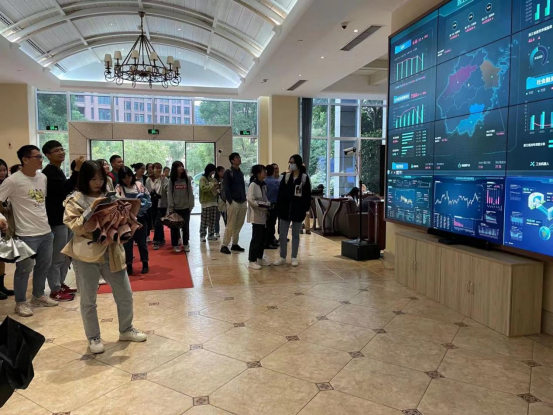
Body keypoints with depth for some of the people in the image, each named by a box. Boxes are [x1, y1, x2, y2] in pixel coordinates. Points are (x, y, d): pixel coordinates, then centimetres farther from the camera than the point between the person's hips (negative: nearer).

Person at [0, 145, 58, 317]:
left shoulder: (43, 177, 7)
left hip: (46, 231, 7)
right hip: (27, 234, -7)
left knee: (44, 265, 16)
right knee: (24, 269, 3)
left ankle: (39, 296, 32)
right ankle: (20, 303, 18)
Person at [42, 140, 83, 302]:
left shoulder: (58, 171, 17)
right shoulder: (49, 172, -15)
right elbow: (65, 189, -28)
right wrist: (77, 169, -30)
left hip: (65, 217, 10)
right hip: (56, 220, -10)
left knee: (66, 255, 17)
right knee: (57, 257, -2)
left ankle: (61, 284, 28)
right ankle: (55, 290, 8)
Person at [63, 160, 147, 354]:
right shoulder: (75, 200, -4)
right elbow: (74, 227, -14)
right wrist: (91, 210, -23)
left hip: (111, 253, 4)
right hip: (87, 255, -4)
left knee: (125, 295, 11)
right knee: (88, 300, 8)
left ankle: (126, 330, 31)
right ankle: (93, 337, 26)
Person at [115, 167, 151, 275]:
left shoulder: (139, 184, 4)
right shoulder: (119, 187, -1)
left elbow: (147, 197, 8)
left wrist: (142, 203, -11)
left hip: (140, 217, 1)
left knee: (141, 241, 10)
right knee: (127, 242, 6)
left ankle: (145, 264, 22)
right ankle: (129, 265, 18)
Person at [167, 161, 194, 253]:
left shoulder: (187, 179, 3)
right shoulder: (171, 180, 0)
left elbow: (190, 193, 2)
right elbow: (169, 194, -3)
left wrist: (191, 205, -4)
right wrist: (171, 207, -9)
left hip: (185, 207, 1)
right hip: (175, 207, -1)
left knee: (186, 226, 7)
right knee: (175, 226, 5)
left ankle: (185, 244, 19)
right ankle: (175, 245, 16)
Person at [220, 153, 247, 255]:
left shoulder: (241, 173, 17)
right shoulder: (228, 172, -5)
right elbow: (226, 188, -11)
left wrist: (244, 199, 9)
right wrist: (230, 201, -16)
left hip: (242, 202, 7)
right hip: (233, 202, -7)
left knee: (239, 225, 9)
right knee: (230, 225, -7)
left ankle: (235, 244, 19)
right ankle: (224, 246, -2)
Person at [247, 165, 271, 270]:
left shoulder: (264, 184, 11)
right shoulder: (253, 185, -13)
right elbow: (251, 200, -19)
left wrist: (269, 205, 2)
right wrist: (265, 206, -19)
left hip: (264, 216, 8)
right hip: (257, 216, -8)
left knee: (263, 238, 13)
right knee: (256, 238, -4)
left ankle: (260, 258, 27)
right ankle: (252, 261, 5)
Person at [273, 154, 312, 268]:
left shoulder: (305, 178, -2)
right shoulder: (286, 176, 6)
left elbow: (307, 195, -2)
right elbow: (280, 193, 4)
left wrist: (306, 208, -8)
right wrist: (279, 207, -3)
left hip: (298, 209, -2)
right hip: (285, 208, 3)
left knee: (295, 235, 9)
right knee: (283, 234, 5)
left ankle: (294, 258, 18)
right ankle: (282, 258, 16)